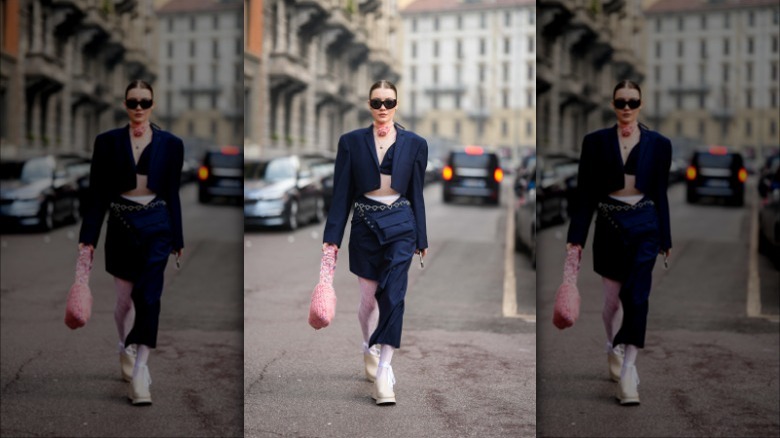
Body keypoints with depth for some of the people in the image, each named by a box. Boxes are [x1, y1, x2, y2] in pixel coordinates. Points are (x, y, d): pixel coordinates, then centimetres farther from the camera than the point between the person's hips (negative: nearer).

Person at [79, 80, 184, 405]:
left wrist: (177, 240, 8)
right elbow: (97, 194, 0)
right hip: (121, 227, 1)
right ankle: (126, 351, 38)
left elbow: (173, 194, 6)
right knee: (125, 299, 11)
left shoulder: (170, 144, 2)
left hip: (156, 228, -1)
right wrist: (88, 238, -5)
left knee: (148, 298, -12)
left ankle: (138, 374, -11)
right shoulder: (108, 142, 1)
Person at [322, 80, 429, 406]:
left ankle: (382, 373, -13)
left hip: (400, 226, -1)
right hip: (365, 225, 1)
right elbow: (341, 193, 0)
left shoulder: (414, 143, 2)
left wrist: (421, 239, 7)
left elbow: (417, 193, 6)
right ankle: (370, 351, 38)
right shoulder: (352, 141, 2)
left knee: (392, 296, -13)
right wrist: (332, 236, -4)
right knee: (369, 299, 11)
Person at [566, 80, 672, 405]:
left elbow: (661, 193, 7)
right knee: (613, 299, 11)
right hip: (609, 227, 1)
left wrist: (665, 239, 8)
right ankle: (614, 351, 37)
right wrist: (576, 236, -3)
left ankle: (627, 372, -11)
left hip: (644, 227, -1)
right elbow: (585, 193, 0)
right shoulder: (596, 142, 1)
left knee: (636, 296, -11)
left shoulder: (658, 144, 2)